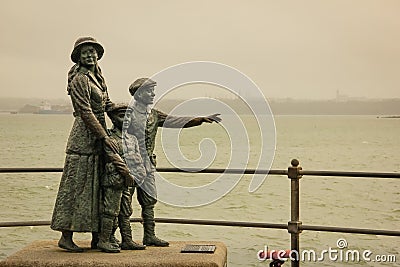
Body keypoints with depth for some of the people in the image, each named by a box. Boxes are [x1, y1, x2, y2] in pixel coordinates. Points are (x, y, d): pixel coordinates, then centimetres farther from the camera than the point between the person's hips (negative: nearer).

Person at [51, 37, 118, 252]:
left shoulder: (98, 76, 15)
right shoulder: (79, 79, -12)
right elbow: (86, 112, -18)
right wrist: (105, 137, -19)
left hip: (97, 136, 9)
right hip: (84, 135, -9)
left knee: (96, 185, 10)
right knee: (76, 185, -5)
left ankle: (97, 237, 17)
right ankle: (66, 236, 3)